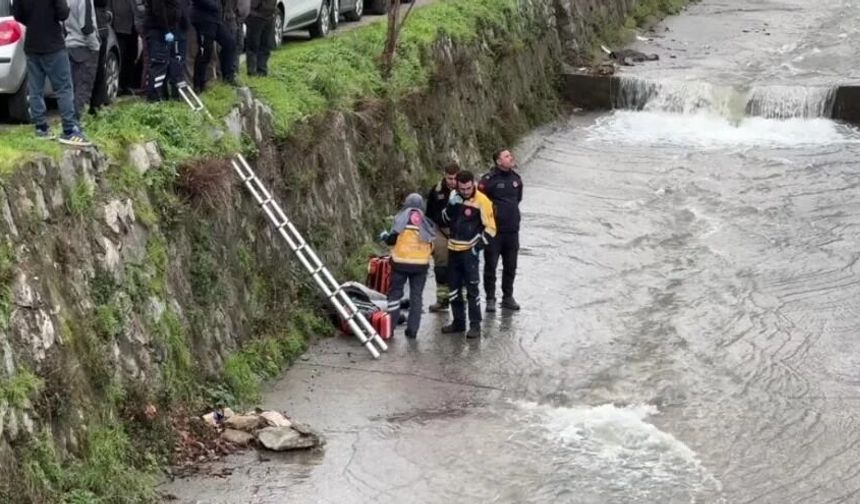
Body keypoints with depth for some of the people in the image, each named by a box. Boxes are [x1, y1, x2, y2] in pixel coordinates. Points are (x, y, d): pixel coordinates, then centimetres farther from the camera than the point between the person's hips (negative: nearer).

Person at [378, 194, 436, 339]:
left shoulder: (402, 218, -2)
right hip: (421, 263, 2)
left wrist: (384, 236, 13)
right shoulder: (427, 223, 9)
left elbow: (392, 238, -6)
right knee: (416, 296, 10)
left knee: (395, 293, 9)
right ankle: (412, 329, 8)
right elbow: (431, 245, 8)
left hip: (401, 262, -2)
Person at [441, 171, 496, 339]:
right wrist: (451, 206, -10)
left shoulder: (481, 201, -13)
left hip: (469, 250, -6)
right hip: (453, 249, 6)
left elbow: (490, 228, -10)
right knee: (454, 287, 13)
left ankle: (475, 325, -1)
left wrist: (477, 247, -16)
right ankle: (458, 321, 25)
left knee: (472, 288, -7)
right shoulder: (454, 197, 5)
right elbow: (445, 220, 8)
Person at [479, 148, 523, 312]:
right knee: (490, 266, 3)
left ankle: (508, 297, 25)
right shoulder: (489, 180, -13)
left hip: (512, 230, 6)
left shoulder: (516, 179, 7)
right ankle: (490, 299, 12)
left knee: (510, 267, 13)